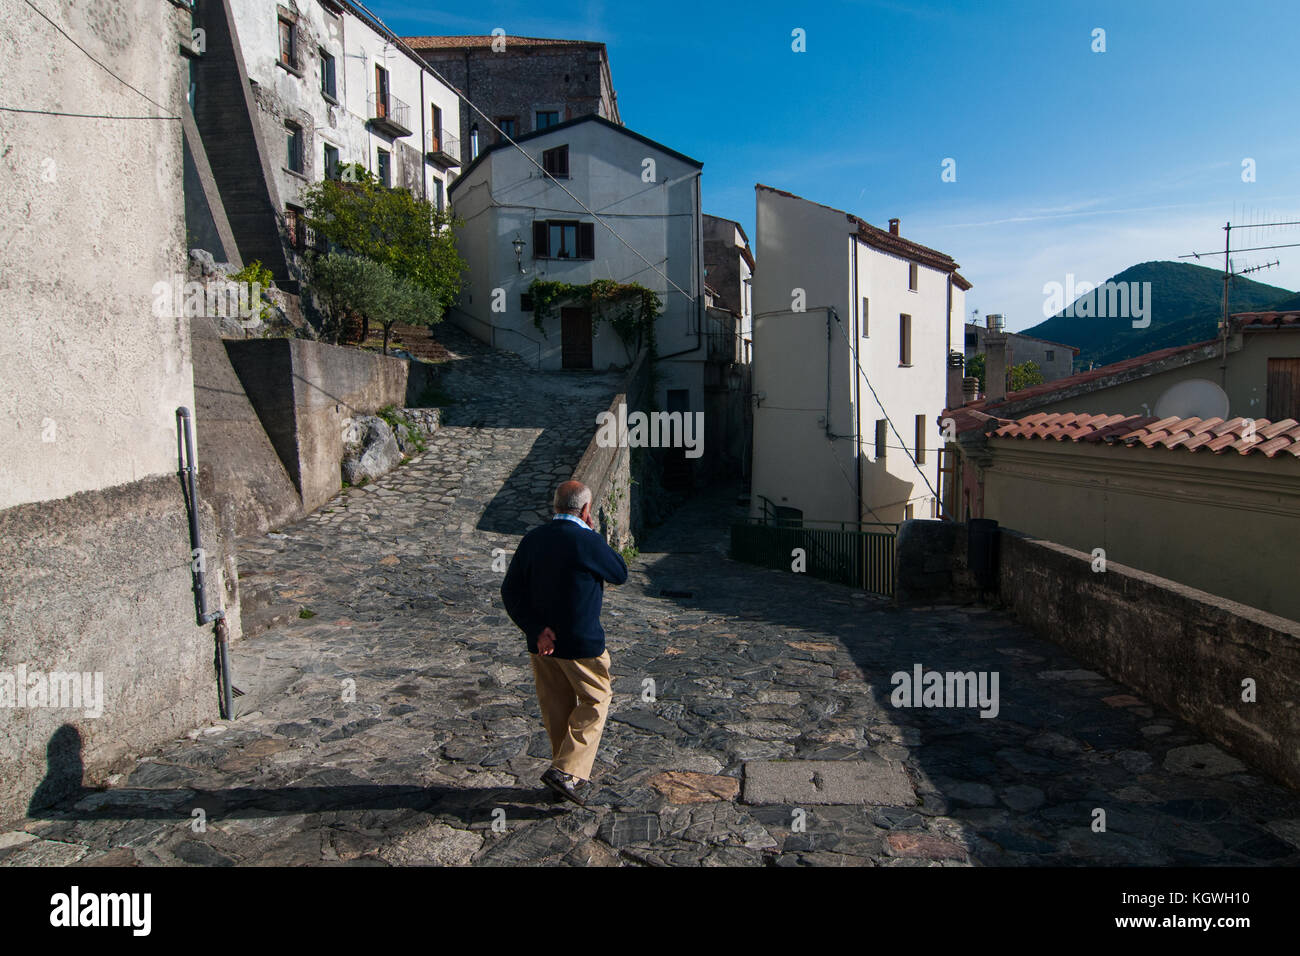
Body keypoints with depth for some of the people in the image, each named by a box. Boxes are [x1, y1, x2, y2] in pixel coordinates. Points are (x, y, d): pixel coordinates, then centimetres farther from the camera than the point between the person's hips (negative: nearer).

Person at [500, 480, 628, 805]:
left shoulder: (532, 539, -1)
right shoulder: (589, 542, -18)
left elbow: (510, 591, -3)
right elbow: (620, 574, -1)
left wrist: (535, 629, -8)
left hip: (542, 642, 6)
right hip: (581, 643, -6)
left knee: (556, 708, 18)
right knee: (595, 700, 14)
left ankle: (571, 777, 31)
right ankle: (567, 770, 3)